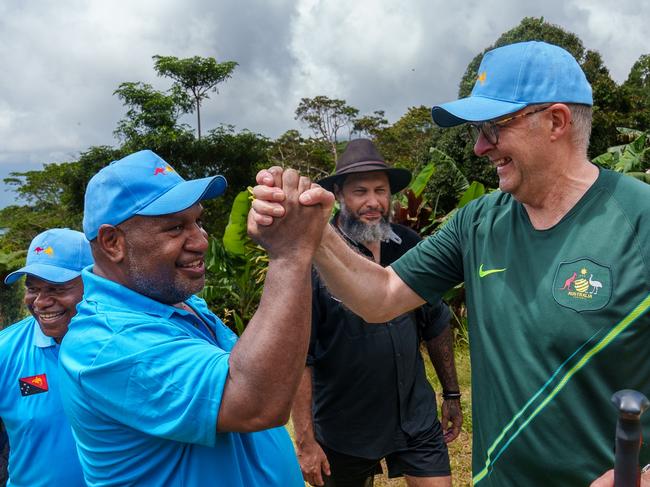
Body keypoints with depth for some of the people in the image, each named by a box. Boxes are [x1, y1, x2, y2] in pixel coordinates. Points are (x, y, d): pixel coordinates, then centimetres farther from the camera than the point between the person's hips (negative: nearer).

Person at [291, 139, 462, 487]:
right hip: (343, 428, -3)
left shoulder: (410, 245, -2)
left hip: (416, 416, 3)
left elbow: (436, 325, 9)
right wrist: (305, 440, -16)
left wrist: (451, 393, 12)